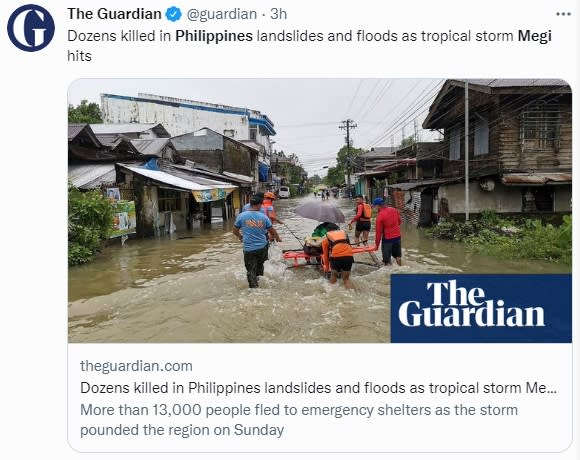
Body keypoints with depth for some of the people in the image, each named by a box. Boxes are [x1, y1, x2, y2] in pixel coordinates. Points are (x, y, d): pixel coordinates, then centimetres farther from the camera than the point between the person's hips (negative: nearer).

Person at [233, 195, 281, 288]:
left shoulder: (241, 216, -6)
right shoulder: (263, 217, -4)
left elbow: (235, 231, 5)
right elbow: (272, 231, 6)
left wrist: (240, 237, 26)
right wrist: (278, 238, 27)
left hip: (248, 249, -2)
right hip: (262, 248, 2)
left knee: (251, 271, 6)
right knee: (259, 263, 27)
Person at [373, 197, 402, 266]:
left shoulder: (380, 215, -18)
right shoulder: (394, 210, 0)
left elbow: (378, 231, -14)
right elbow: (399, 221, 13)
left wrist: (377, 244, -6)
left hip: (387, 239, -6)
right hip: (397, 236, 7)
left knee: (387, 259, 5)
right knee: (398, 255, 22)